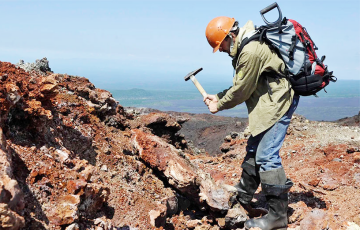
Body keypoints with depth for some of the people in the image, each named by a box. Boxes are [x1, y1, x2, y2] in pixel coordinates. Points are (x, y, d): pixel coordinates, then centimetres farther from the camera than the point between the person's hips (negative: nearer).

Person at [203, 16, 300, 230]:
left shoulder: (251, 51, -23)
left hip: (277, 103, -11)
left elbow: (241, 91, -16)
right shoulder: (246, 46, 11)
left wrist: (219, 105, -1)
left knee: (266, 156, -12)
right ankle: (243, 198, 34)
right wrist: (218, 97, 9)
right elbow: (241, 85, 16)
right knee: (253, 150, 19)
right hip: (271, 102, 11)